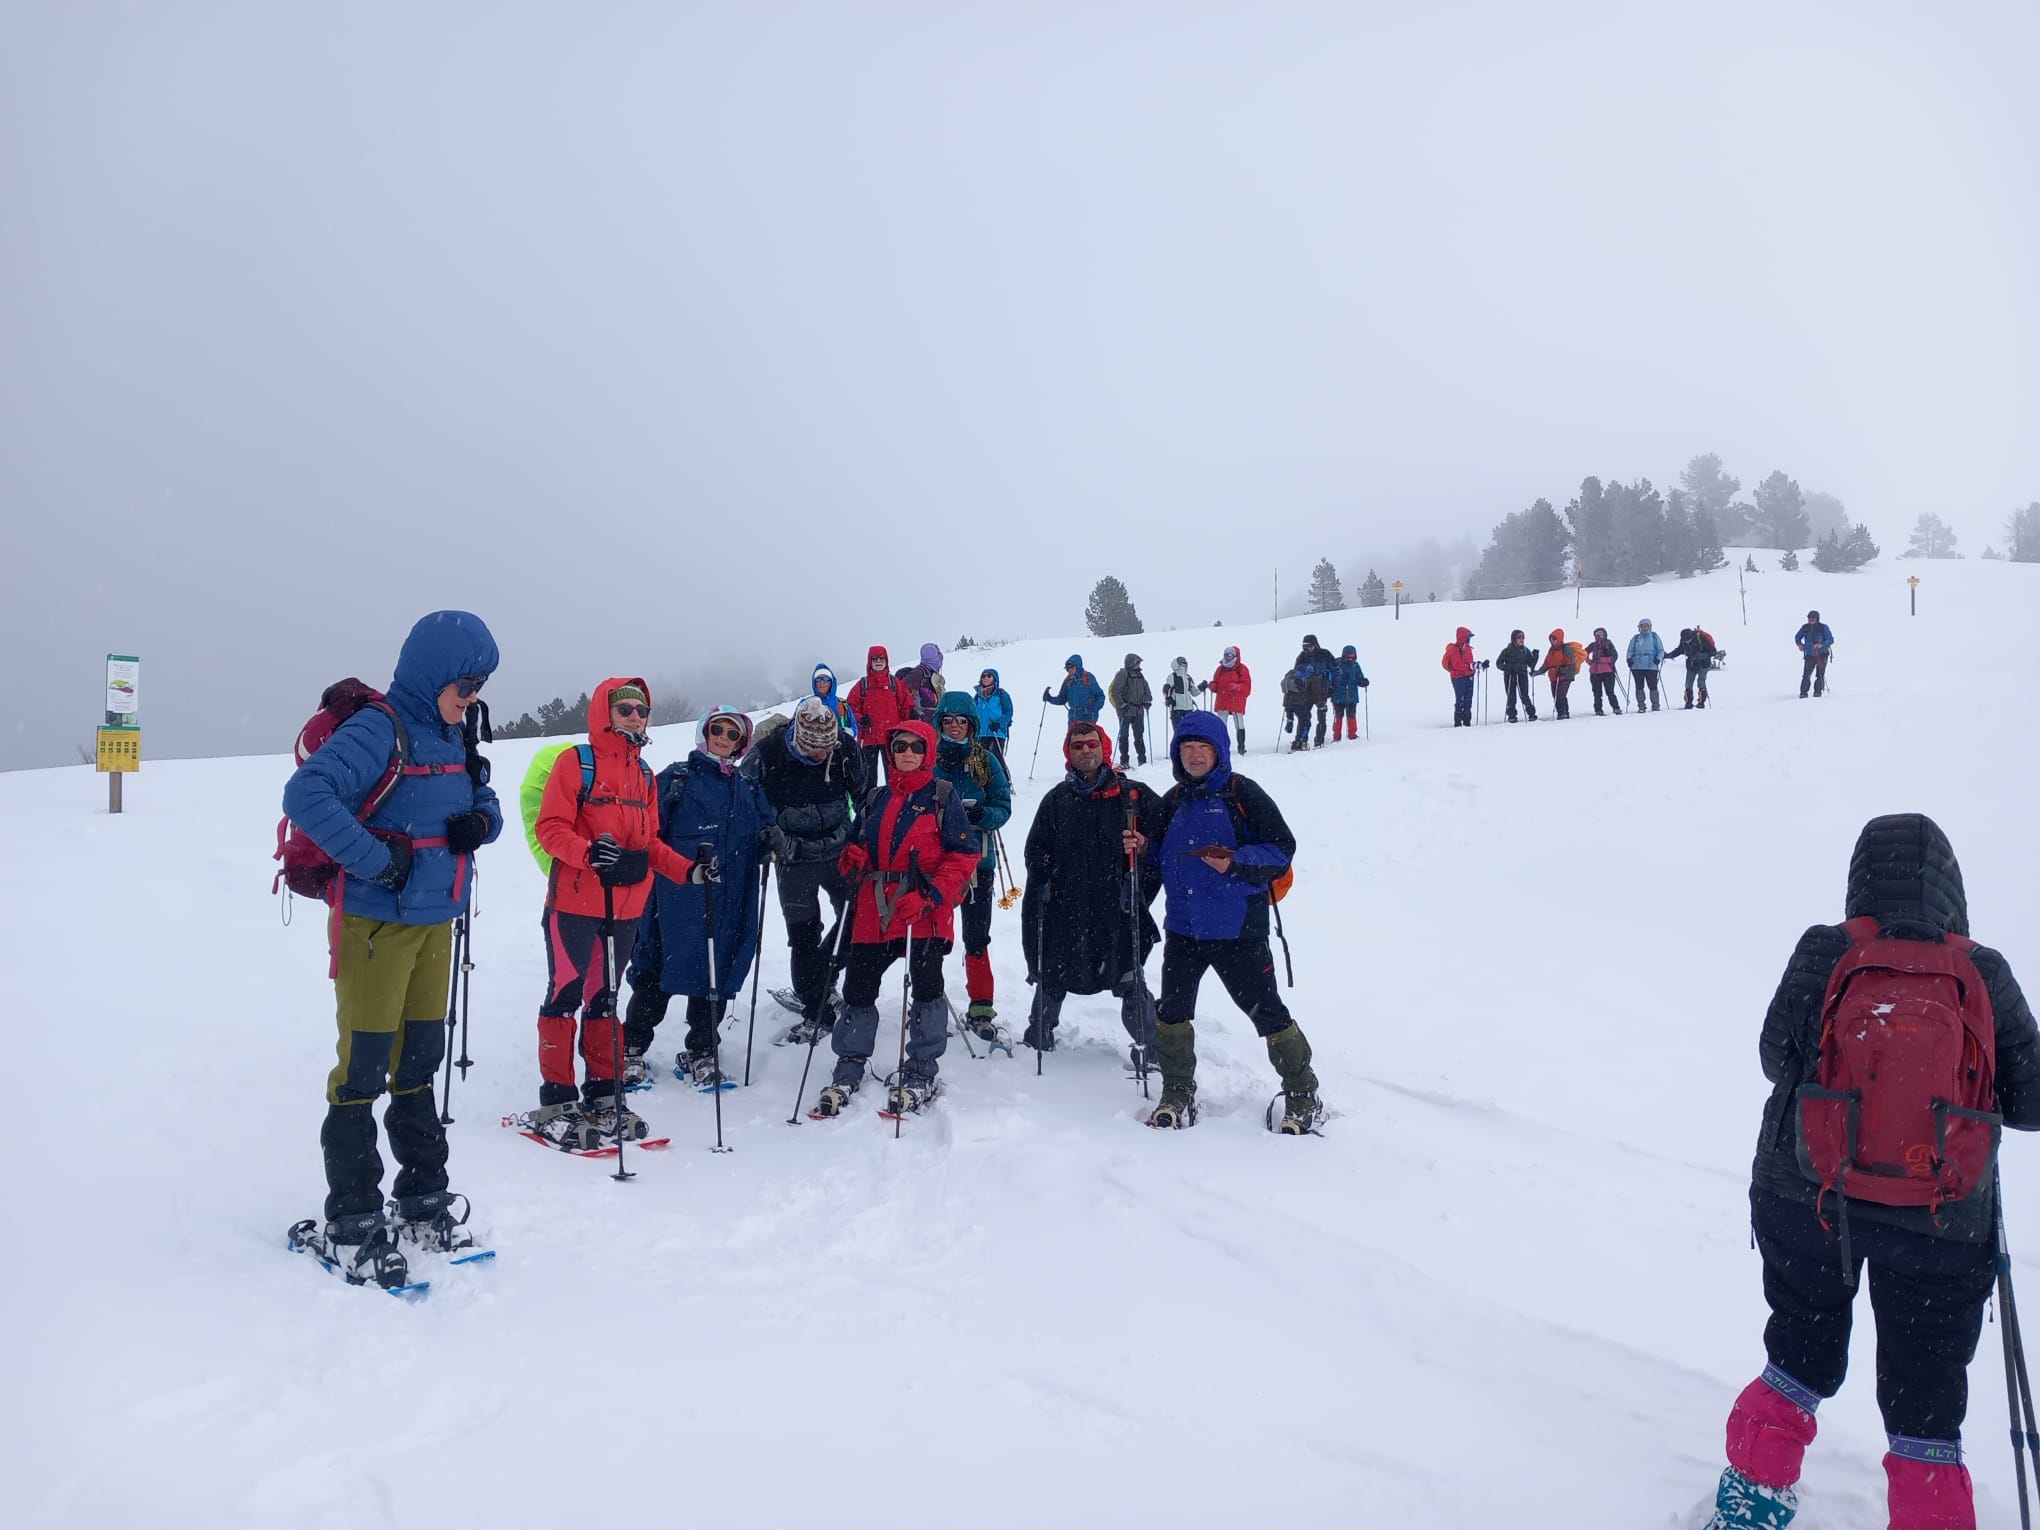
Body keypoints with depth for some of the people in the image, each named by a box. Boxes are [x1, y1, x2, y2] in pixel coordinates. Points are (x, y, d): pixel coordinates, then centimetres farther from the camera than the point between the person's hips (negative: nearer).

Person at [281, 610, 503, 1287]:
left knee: (419, 1060, 16)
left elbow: (484, 804, 20)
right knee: (364, 1069, -2)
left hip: (435, 922, 8)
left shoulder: (451, 737, 10)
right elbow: (305, 794, -28)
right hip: (375, 922, -8)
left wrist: (482, 820, -3)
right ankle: (352, 1224, 9)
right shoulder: (377, 731, -16)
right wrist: (377, 859, -27)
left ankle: (423, 1199, 28)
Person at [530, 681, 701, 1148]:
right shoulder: (576, 762, -5)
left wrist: (688, 870, 4)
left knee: (603, 999, 14)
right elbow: (550, 827, -12)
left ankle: (603, 1096, 21)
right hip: (574, 904, -6)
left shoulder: (644, 773, 15)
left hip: (626, 907, 6)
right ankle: (556, 1102, 6)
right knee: (565, 996, -1)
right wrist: (589, 852, -29)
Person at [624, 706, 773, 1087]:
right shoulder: (676, 778, 3)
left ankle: (702, 1053, 21)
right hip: (678, 896, -4)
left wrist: (771, 842, -4)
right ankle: (631, 1049, 14)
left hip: (729, 901, 4)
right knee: (656, 970, 0)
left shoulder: (749, 789, 16)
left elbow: (759, 844, 18)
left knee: (717, 971, 7)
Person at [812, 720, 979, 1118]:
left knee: (926, 987, -1)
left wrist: (930, 896, -16)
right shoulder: (878, 799, 16)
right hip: (875, 910, 5)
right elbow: (859, 844, 25)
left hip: (924, 912, -5)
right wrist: (851, 858, -1)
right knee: (858, 988, 5)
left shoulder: (943, 796, 1)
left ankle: (921, 1073, 14)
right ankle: (848, 1070, 20)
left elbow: (964, 855, -5)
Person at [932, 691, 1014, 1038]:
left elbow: (1003, 807, 0)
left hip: (977, 857, 0)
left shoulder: (985, 761, 1)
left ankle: (981, 1009, 11)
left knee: (977, 937, 3)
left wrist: (980, 815, -21)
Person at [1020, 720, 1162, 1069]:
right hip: (1065, 910, 3)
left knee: (1130, 981, 0)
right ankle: (1038, 1036, 34)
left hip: (1117, 908, -3)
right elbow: (1036, 848, 13)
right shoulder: (1057, 798, 8)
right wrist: (1043, 884, -2)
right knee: (1051, 977, 15)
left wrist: (1141, 887, -8)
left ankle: (1149, 1049, 13)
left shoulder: (1133, 795, -1)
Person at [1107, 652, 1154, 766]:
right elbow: (1115, 691, -12)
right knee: (1124, 735, 1)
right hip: (1126, 710, -6)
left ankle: (1142, 759, 10)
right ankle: (1124, 760, 6)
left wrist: (1147, 701, 3)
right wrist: (1121, 705, -17)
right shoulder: (1122, 675, -7)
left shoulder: (1139, 675, 13)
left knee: (1139, 735, 7)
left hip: (1139, 710, 6)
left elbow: (1147, 689, 18)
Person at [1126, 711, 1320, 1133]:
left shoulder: (1242, 794, -7)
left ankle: (1303, 1096, 18)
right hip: (1183, 926, 6)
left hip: (1238, 928, -5)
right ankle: (1177, 1093, 26)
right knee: (1172, 1010, 9)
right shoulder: (1173, 802, 11)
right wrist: (1144, 849, 1)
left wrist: (1235, 862, -24)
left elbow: (1281, 849, -10)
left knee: (1265, 1010, 2)